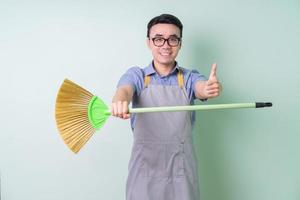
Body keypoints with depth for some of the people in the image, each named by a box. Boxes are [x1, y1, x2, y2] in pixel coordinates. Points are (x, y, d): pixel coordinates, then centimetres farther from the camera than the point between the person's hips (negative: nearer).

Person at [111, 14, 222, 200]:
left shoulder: (189, 77, 1)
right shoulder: (136, 75, 0)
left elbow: (202, 88, -20)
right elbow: (124, 89, -21)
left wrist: (210, 88, -44)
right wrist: (120, 101, -45)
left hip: (181, 167, 1)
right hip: (145, 166, 0)